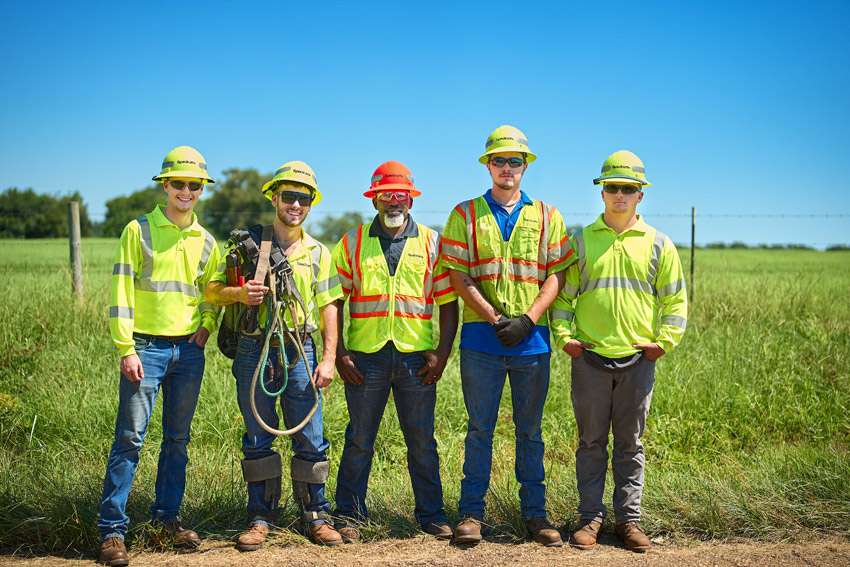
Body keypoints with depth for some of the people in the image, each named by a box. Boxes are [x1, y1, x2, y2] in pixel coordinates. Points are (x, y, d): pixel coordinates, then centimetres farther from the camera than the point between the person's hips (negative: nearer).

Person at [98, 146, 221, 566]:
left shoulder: (206, 241, 11)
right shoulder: (139, 231, -1)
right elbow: (121, 292, -5)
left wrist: (207, 324, 4)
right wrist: (126, 349, -12)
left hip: (189, 350, 4)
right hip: (146, 347, -4)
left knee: (178, 439, 9)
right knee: (130, 437, -7)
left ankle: (167, 519, 19)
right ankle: (112, 529, -2)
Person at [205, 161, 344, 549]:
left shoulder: (318, 252, 10)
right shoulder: (248, 242, 6)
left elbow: (328, 307, 7)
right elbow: (213, 290, 7)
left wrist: (329, 358, -2)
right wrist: (239, 293, -15)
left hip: (300, 352, 1)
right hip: (254, 350, -1)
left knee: (310, 439, 2)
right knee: (258, 439, 5)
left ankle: (316, 517, 14)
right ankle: (260, 519, 14)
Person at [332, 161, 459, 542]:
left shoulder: (432, 243, 8)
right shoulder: (352, 243, 8)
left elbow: (448, 303, 7)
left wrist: (442, 353, -3)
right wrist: (339, 353, -2)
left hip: (416, 357, 0)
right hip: (365, 356, 0)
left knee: (422, 440, 6)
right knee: (359, 439, 5)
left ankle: (431, 515, 17)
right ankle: (348, 515, 16)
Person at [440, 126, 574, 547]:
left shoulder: (547, 217, 10)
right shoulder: (465, 215, 5)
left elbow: (557, 274, 4)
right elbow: (458, 277, -1)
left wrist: (527, 319, -10)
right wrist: (496, 320, -11)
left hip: (532, 339, 1)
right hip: (481, 338, -1)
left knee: (530, 430, 9)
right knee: (480, 428, 4)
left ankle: (534, 512, 17)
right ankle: (471, 512, 12)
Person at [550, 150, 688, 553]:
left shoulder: (657, 244, 7)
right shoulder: (581, 241, 6)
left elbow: (675, 299, 9)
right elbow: (562, 294, 9)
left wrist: (666, 340, -2)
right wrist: (564, 335, -2)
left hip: (638, 359, 1)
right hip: (590, 357, 0)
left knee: (631, 443, 7)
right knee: (591, 441, 5)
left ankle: (629, 519, 16)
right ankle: (590, 517, 14)